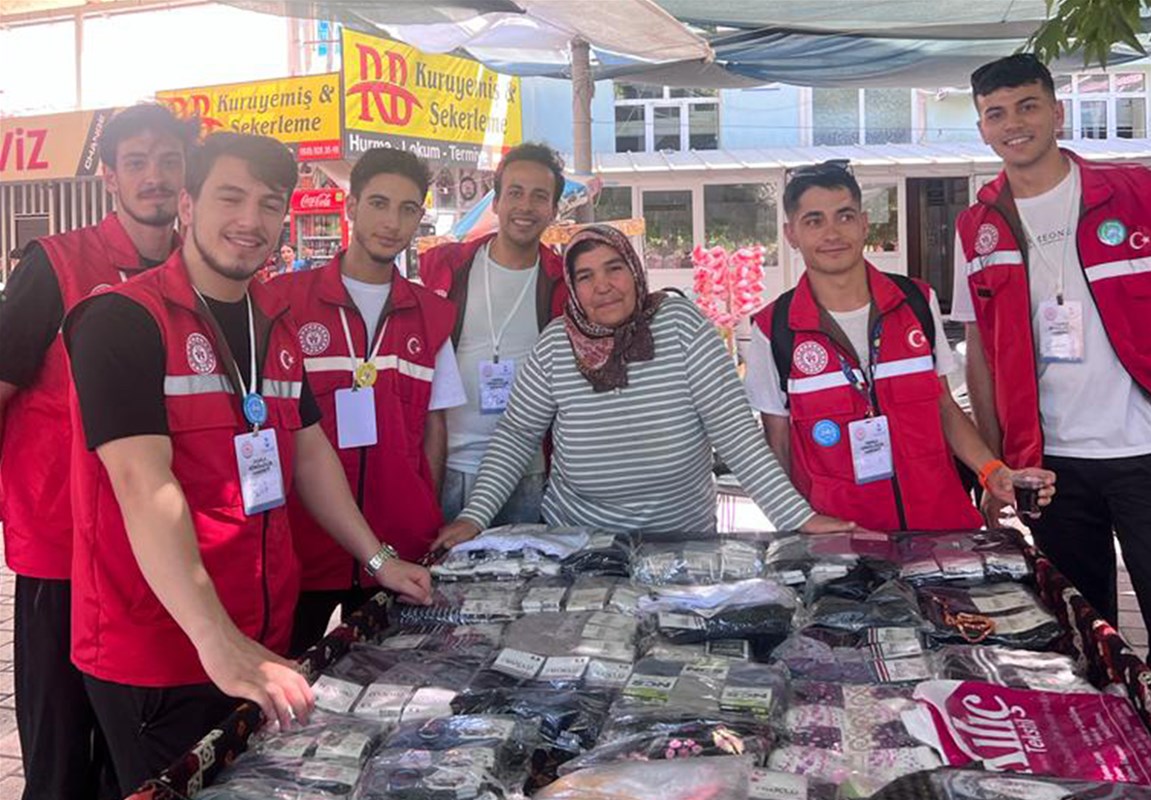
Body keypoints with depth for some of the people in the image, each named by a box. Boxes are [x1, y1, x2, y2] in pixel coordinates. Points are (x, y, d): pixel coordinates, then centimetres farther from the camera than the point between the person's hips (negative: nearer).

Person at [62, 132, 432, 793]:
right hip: (156, 657, -7)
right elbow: (144, 484, -24)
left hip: (267, 642, 7)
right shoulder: (123, 321, -14)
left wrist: (378, 559, 13)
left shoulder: (277, 324, 10)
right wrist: (219, 644, -32)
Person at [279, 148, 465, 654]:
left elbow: (434, 430, 12)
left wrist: (430, 528, 6)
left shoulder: (432, 315, 9)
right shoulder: (287, 299, -2)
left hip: (402, 546, 3)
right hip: (300, 541, -3)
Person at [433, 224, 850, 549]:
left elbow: (734, 430, -16)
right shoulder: (555, 344, -8)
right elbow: (517, 434, 1)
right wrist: (474, 516, -9)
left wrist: (800, 517, -22)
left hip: (683, 537, -1)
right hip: (574, 540, 1)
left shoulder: (680, 323, -13)